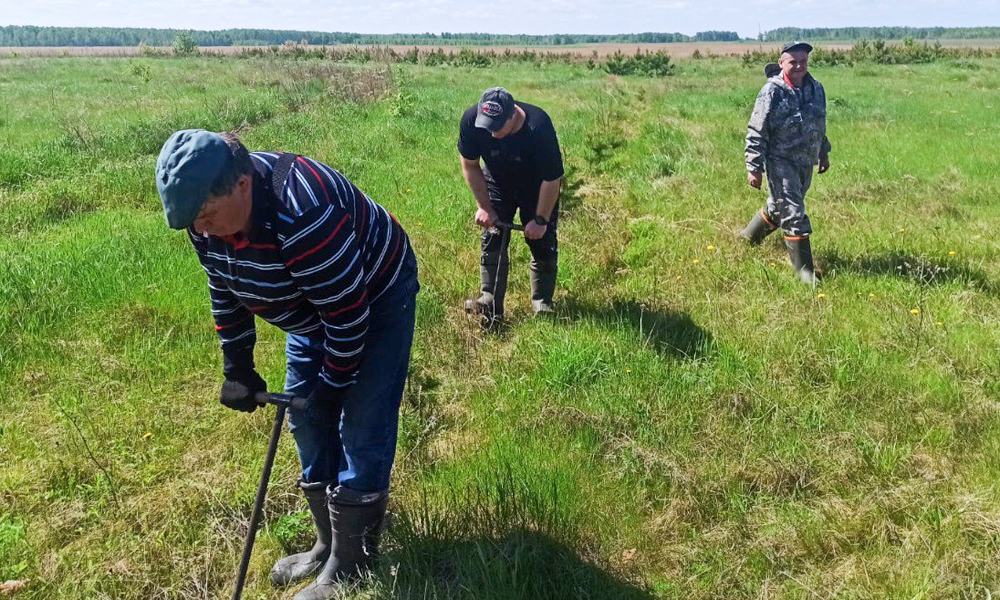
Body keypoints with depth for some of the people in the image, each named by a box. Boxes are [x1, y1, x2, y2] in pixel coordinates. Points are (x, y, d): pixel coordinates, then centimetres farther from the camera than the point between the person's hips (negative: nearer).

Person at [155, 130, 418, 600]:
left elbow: (347, 311, -31)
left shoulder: (304, 214, -40)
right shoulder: (207, 212, -14)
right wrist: (237, 369, 5)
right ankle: (328, 545, 27)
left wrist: (335, 382, -18)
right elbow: (225, 291, 3)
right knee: (306, 421, 10)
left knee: (362, 432, -8)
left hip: (375, 301, -8)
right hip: (312, 310, 8)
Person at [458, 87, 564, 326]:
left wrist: (541, 220, -20)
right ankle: (490, 304, -7)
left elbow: (552, 180, -26)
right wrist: (484, 206, -15)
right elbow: (470, 165, -12)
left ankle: (542, 304, 9)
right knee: (493, 237, -7)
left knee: (542, 240, -3)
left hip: (537, 187, -2)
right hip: (497, 183, 2)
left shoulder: (538, 127, -39)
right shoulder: (471, 120, -30)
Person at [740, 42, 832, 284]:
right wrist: (754, 167, -16)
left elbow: (820, 125, 19)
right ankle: (804, 270, 0)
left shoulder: (816, 88, 5)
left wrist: (824, 154, 25)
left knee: (779, 206, 20)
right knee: (793, 214, -8)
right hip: (780, 161, -7)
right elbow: (756, 132, -14)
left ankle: (749, 237, 44)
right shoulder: (772, 92, -15)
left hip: (805, 162, 7)